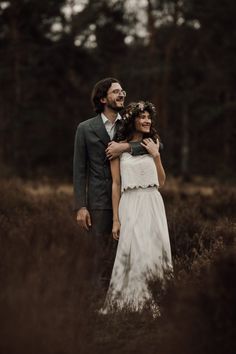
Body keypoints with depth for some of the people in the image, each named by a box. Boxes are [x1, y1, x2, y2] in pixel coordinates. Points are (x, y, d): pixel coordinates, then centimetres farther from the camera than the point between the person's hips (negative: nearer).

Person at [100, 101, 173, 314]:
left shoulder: (152, 144, 12)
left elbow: (161, 182, 13)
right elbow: (116, 184, 0)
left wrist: (156, 155, 0)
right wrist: (116, 219, -4)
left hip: (153, 204, 3)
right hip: (130, 206, -3)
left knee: (154, 252, 1)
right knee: (134, 254, -7)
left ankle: (151, 304, 10)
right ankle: (130, 304, 3)